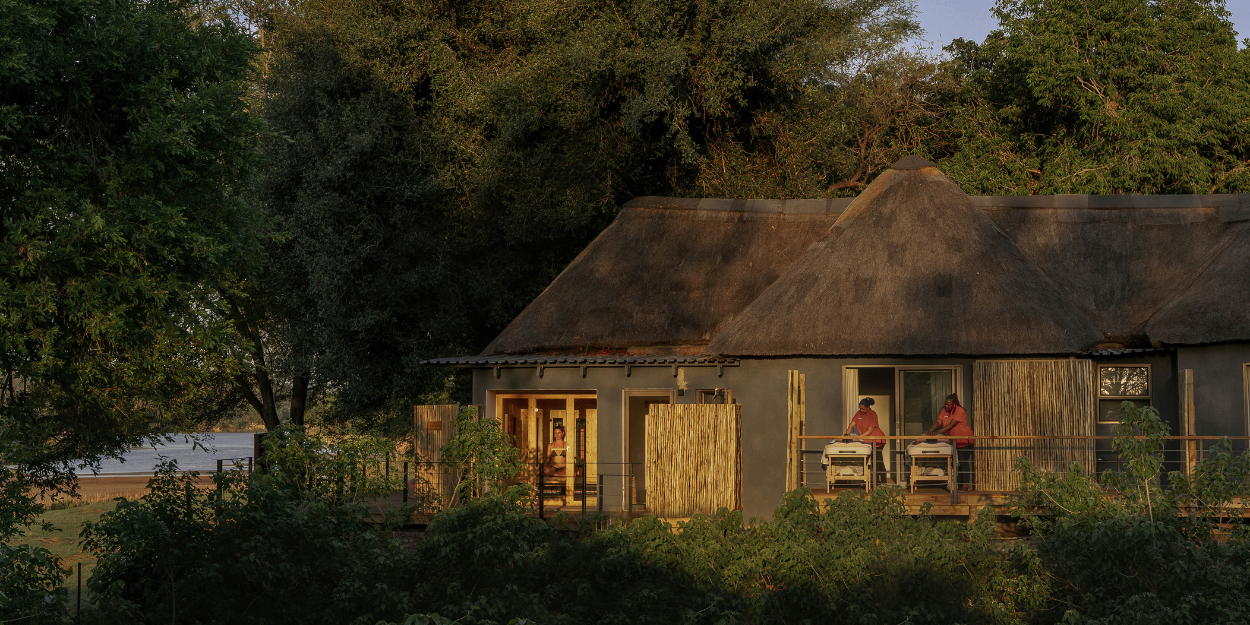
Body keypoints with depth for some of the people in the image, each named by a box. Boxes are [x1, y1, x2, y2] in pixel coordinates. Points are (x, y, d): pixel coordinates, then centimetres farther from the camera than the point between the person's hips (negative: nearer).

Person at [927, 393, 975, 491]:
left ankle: (965, 485, -9)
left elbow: (951, 425, -25)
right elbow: (938, 422, -5)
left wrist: (937, 433, -30)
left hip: (965, 440, -7)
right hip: (956, 441, 7)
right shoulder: (944, 410, 5)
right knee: (961, 462, 8)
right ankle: (962, 484, 9)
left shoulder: (960, 411, -18)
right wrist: (930, 431, -24)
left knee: (964, 462, -10)